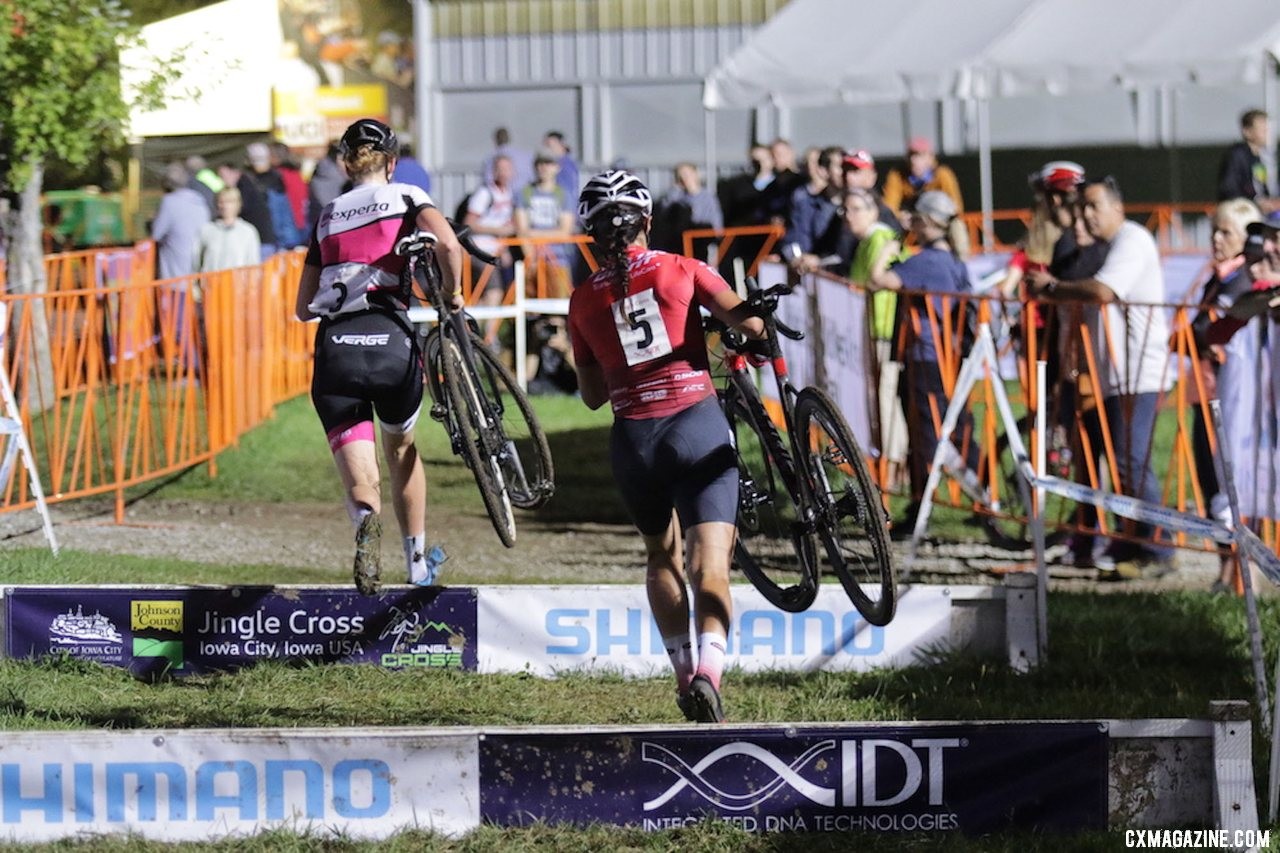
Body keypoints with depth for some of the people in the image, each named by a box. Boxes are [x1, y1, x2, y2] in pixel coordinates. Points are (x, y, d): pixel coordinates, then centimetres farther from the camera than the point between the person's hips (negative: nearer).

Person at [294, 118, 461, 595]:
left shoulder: (328, 215, 21)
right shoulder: (405, 197, 11)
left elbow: (303, 308, 22)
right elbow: (446, 242, -11)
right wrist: (452, 293, 5)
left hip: (334, 349, 1)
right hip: (391, 340, -1)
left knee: (360, 479, -4)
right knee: (401, 447, 27)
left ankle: (366, 520, -40)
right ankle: (419, 564, 34)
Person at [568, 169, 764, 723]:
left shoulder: (584, 301, 7)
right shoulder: (682, 271, 1)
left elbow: (592, 395, 14)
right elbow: (748, 320, -9)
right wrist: (755, 332, 13)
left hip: (633, 440, 2)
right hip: (699, 427, -2)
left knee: (662, 557, 26)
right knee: (710, 568, -9)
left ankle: (683, 674, 22)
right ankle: (708, 669, -32)